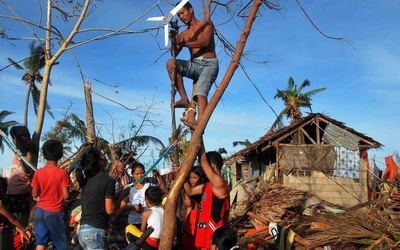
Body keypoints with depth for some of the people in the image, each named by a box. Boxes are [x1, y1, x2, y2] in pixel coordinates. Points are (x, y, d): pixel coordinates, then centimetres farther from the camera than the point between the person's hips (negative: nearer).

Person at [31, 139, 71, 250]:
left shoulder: (38, 172, -3)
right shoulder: (63, 173, -14)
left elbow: (34, 194, 2)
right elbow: (66, 196, -15)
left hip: (40, 211, 4)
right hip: (54, 212, -4)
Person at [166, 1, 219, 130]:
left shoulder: (206, 24, 9)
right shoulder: (183, 34, 18)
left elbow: (205, 42, -11)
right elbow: (174, 53, 5)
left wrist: (185, 43, -21)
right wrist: (174, 42, -16)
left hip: (209, 64, -4)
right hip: (194, 65, 4)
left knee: (200, 92, -28)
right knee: (171, 63, -21)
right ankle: (185, 99, -23)